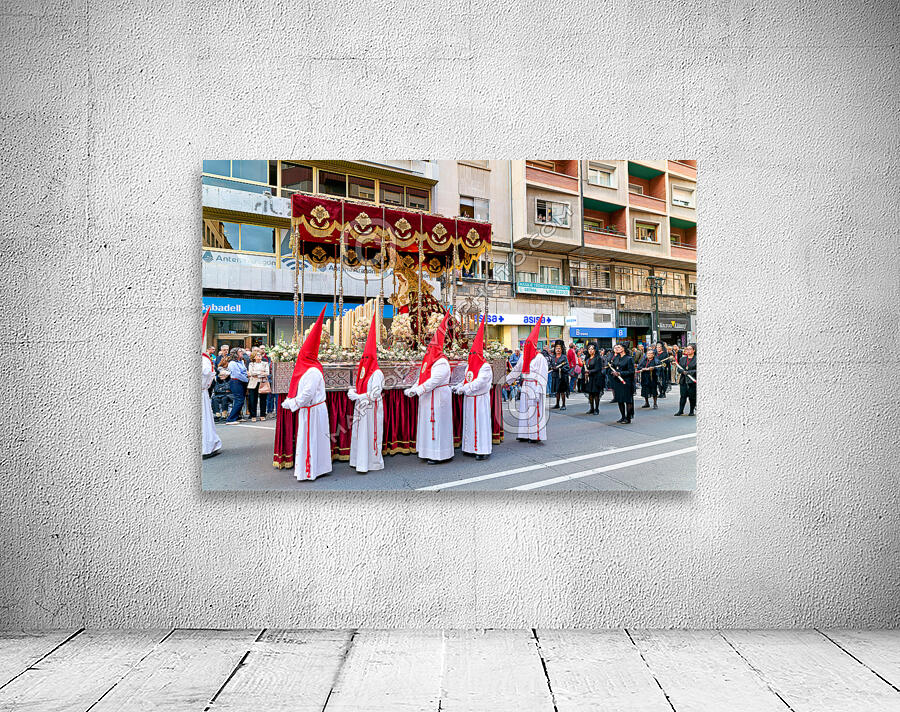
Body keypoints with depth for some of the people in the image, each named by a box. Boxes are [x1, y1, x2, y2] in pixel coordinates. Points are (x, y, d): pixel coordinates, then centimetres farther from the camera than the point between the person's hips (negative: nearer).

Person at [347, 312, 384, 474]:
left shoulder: (377, 373, -12)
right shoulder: (361, 371, 13)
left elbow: (375, 393, -18)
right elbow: (355, 386, 18)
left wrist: (358, 397, -18)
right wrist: (351, 393, -4)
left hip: (372, 408, -8)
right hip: (360, 407, 8)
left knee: (370, 435, -3)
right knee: (358, 433, 11)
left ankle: (372, 462, 5)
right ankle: (358, 460, 20)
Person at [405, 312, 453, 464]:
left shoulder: (441, 362, -16)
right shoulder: (428, 360, 14)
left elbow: (434, 381, -23)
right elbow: (422, 378, 15)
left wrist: (417, 390, -21)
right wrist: (413, 389, 3)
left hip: (437, 399, -10)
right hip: (428, 398, 10)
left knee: (435, 424, -5)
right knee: (427, 423, 13)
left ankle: (438, 455, 3)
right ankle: (429, 453, 22)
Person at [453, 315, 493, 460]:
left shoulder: (485, 367, -14)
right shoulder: (469, 365, 11)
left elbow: (478, 382, -24)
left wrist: (464, 388, -26)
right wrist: (457, 388, 0)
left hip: (480, 399, -8)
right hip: (469, 399, 8)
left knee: (480, 423, -4)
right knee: (469, 422, 12)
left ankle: (483, 450, 3)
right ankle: (471, 448, 23)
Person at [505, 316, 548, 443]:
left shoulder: (540, 358, -9)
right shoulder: (524, 356, 13)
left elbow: (542, 375, -13)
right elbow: (516, 370, 22)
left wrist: (539, 390, -18)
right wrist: (506, 380, 23)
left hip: (534, 386, -7)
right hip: (525, 386, 7)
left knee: (534, 410, -5)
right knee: (523, 409, 8)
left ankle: (535, 435, 2)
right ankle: (525, 434, 15)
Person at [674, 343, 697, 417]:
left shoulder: (696, 359, -1)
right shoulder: (682, 358, 15)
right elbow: (679, 369, 12)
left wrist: (689, 372, -14)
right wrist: (683, 371, -8)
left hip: (692, 380, -4)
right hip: (683, 380, 4)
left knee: (692, 396, 1)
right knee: (683, 396, 2)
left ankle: (692, 411, 12)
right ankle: (680, 411, 6)